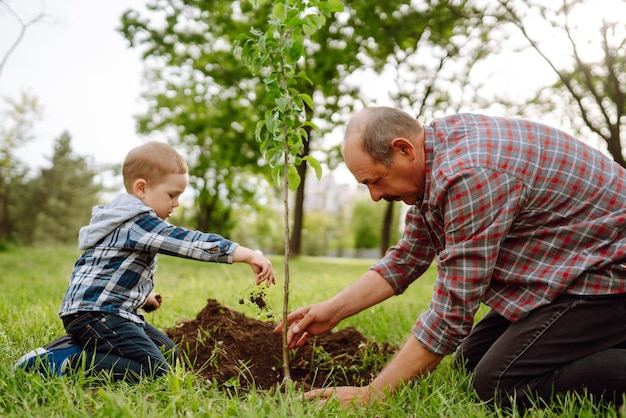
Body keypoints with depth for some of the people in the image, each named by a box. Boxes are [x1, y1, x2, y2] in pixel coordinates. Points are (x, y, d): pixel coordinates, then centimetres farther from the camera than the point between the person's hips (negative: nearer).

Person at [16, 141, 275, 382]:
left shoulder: (130, 221, 17)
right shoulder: (138, 223, -18)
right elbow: (191, 242, -26)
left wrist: (143, 296, 16)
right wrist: (249, 255, -27)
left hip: (117, 312, 11)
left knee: (169, 353, 18)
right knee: (154, 371, -20)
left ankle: (76, 347, 13)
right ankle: (62, 363, -17)